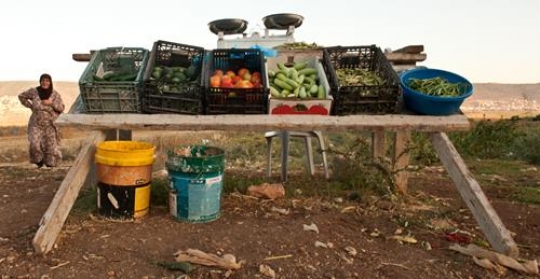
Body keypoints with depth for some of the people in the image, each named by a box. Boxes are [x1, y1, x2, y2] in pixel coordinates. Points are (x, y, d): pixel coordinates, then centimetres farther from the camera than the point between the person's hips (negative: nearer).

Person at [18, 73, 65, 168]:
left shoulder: (55, 94, -5)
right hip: (36, 123, -1)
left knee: (50, 145, 4)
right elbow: (21, 96, 12)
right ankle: (39, 160, 9)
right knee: (34, 143, -15)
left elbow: (62, 108, -2)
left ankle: (50, 164, 20)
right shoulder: (34, 91, -5)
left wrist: (51, 103, -17)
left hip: (49, 124, 1)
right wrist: (30, 106, 1)